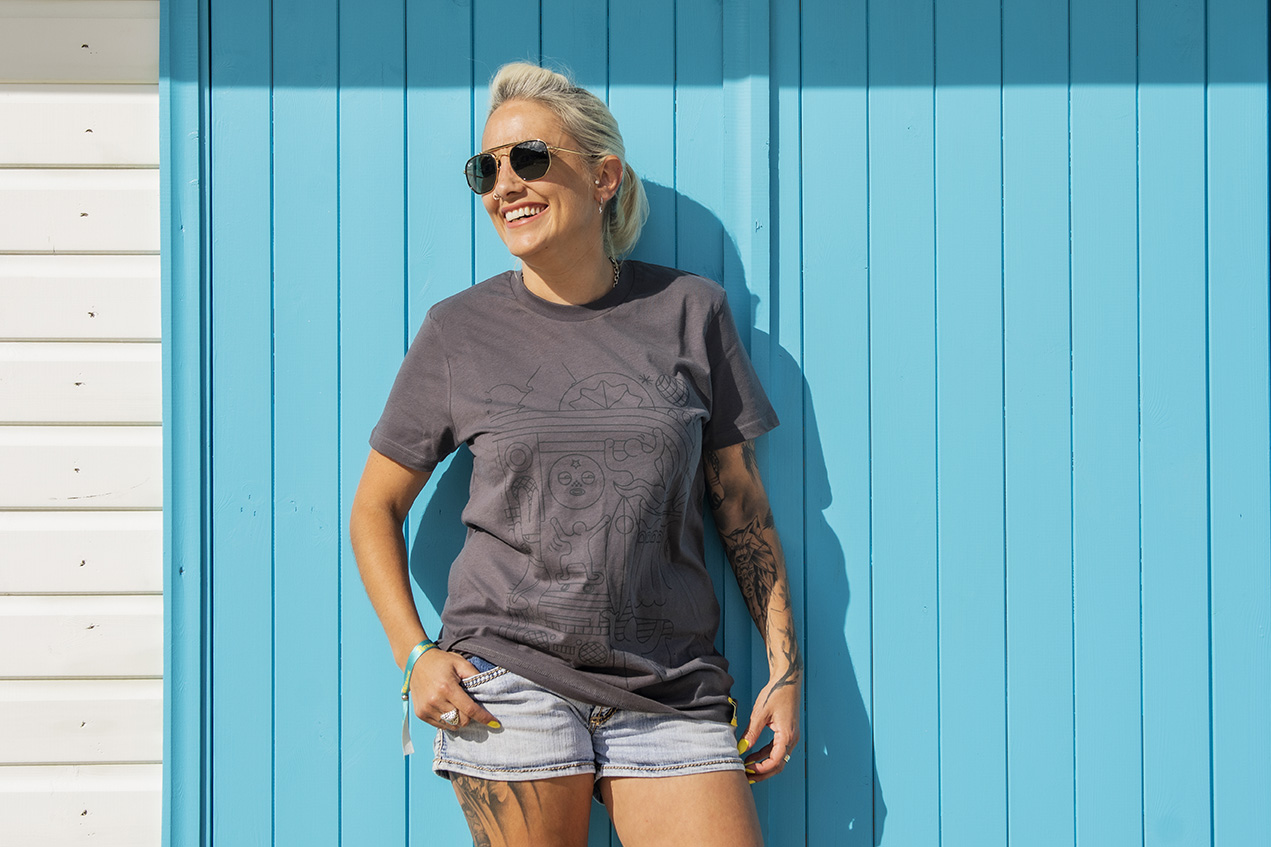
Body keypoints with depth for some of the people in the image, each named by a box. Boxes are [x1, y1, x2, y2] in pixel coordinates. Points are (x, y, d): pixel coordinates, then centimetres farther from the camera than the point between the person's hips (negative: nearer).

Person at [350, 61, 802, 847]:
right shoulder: (460, 331, 3)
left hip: (670, 692, 1)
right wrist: (414, 653, -2)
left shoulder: (690, 310, 5)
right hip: (509, 683, -1)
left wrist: (785, 665, 5)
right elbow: (375, 509, 11)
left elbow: (742, 500, 9)